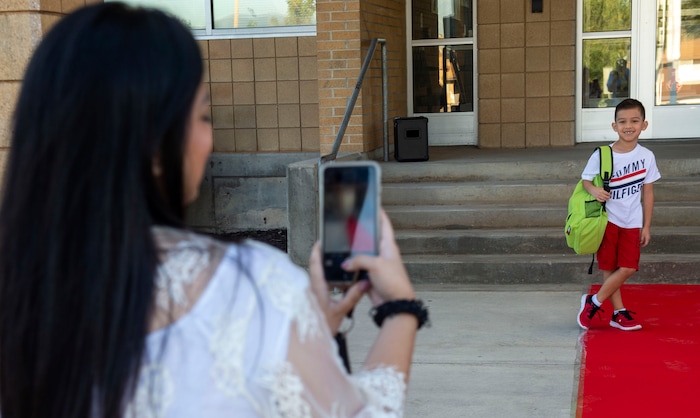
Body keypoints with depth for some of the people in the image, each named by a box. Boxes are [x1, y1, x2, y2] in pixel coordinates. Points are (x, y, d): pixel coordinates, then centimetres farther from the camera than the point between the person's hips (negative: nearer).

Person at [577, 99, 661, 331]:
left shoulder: (647, 156, -2)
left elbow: (648, 193, 4)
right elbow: (586, 180, -3)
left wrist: (646, 226, 5)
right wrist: (594, 190, -27)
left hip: (632, 223, 2)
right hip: (607, 219, -2)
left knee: (628, 268, -3)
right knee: (609, 268, 2)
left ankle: (593, 302, 12)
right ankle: (618, 312, 16)